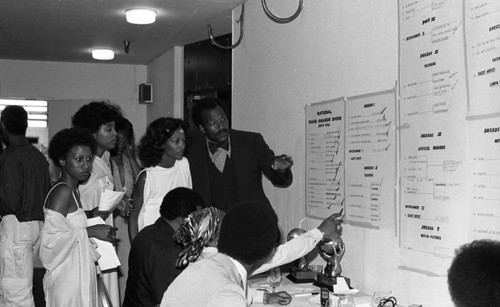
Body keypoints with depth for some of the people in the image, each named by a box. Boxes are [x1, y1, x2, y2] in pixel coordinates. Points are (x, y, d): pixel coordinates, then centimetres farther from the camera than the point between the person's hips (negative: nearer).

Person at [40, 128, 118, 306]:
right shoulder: (62, 192, -16)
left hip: (80, 275, 9)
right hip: (67, 277, -9)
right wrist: (90, 231, -18)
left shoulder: (73, 191, 12)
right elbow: (50, 237, -23)